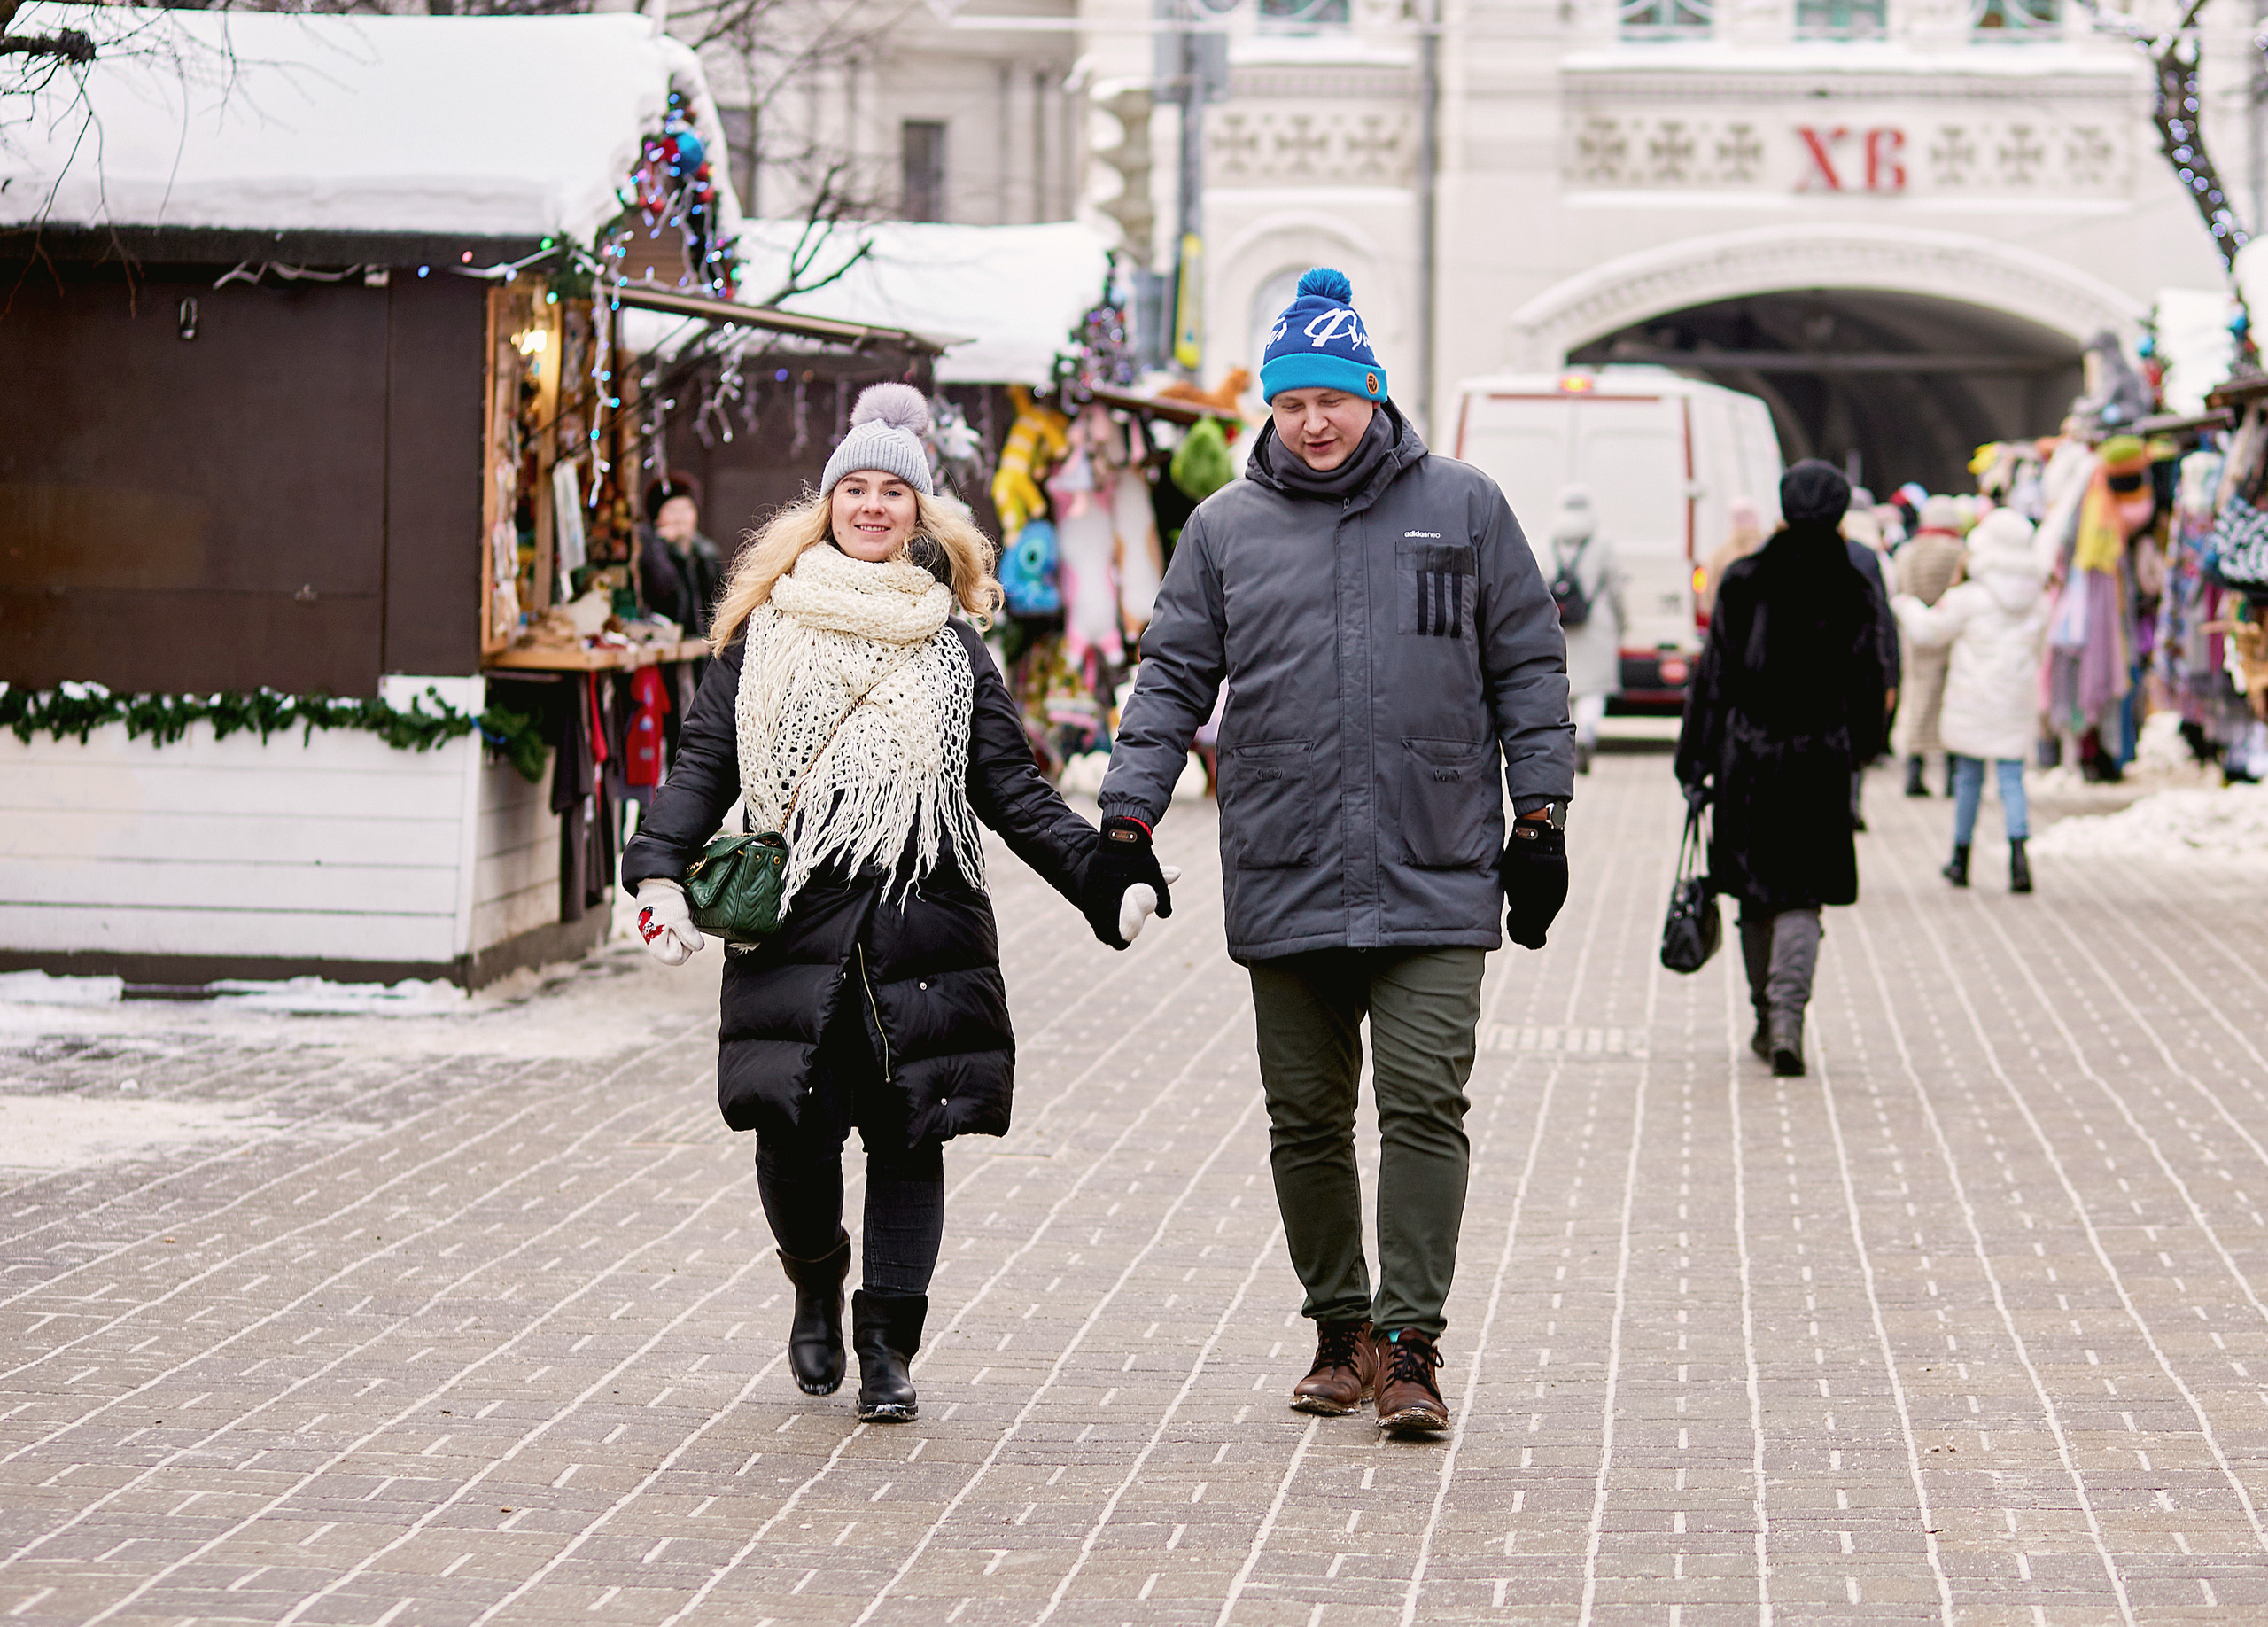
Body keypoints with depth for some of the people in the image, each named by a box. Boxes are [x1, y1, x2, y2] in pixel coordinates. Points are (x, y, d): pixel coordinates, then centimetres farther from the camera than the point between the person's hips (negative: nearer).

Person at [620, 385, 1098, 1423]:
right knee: (792, 1136, -5)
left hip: (924, 930, 1)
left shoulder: (952, 648, 13)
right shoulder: (763, 636, 11)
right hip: (794, 927, -1)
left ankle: (887, 1344, 8)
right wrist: (659, 873, -7)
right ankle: (816, 1287, 24)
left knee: (909, 1137, -1)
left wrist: (1097, 873, -3)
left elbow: (1011, 791, 10)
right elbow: (704, 765, 8)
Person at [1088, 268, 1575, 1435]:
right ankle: (1340, 1331, 21)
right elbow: (1173, 680, 10)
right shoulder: (1226, 529, 9)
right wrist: (1127, 822, 1)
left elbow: (1528, 668, 9)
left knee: (1424, 1107, -10)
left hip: (1435, 882, -2)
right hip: (1283, 886, 2)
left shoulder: (1462, 508, 6)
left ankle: (1410, 1345, -7)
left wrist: (1539, 816, 3)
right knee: (1306, 1118, 8)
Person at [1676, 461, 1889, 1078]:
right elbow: (1869, 684, 2)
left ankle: (1767, 1017, 22)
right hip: (1820, 761, -1)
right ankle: (1787, 1011, -18)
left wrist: (1694, 765, 3)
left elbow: (1713, 675, -2)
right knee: (1802, 896, 1)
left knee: (1756, 893, 14)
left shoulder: (1744, 582, -3)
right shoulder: (1850, 591, -3)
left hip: (1746, 757, 1)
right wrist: (1860, 747, 21)